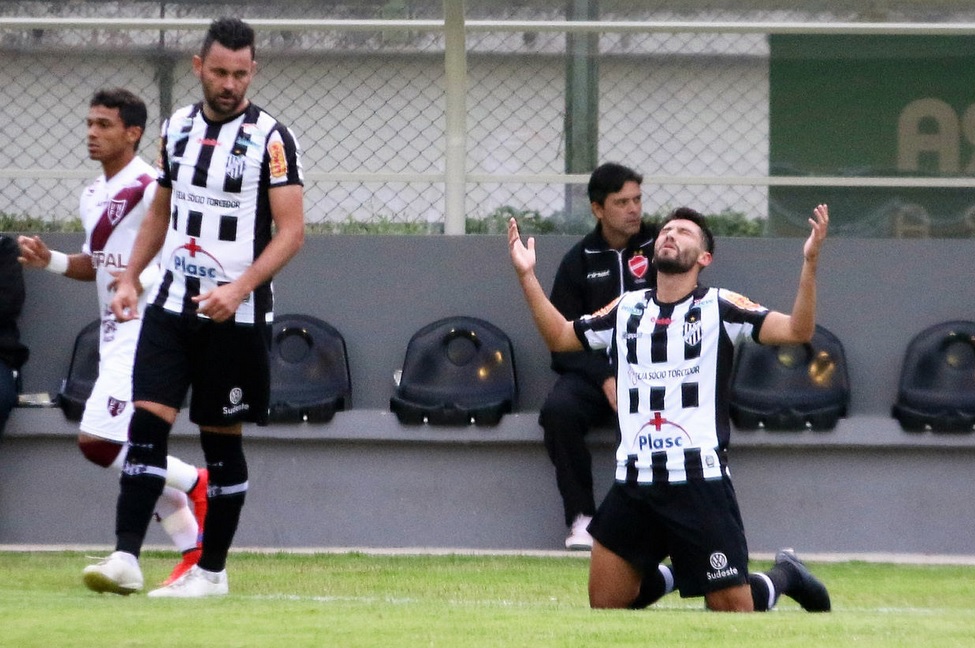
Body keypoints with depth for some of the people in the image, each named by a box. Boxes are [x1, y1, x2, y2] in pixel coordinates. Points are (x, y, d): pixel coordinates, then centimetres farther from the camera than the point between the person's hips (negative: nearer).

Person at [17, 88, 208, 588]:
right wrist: (50, 261, 8)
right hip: (114, 336, 10)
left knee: (98, 442, -17)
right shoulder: (93, 196, 14)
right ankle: (194, 555, 16)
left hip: (148, 331, -10)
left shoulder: (151, 189, -14)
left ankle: (194, 483, 0)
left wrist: (147, 279, -28)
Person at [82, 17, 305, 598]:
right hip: (173, 304, 4)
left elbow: (292, 230, -12)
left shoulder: (270, 138, -7)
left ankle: (212, 570, 11)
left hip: (235, 312, -4)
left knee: (222, 439, 2)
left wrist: (239, 288, -23)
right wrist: (130, 278, 13)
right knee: (148, 420, -9)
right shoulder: (178, 128, 10)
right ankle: (126, 557, -14)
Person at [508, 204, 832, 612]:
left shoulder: (718, 307, -1)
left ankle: (785, 575, 28)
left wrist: (809, 263, -22)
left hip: (699, 482, -5)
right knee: (605, 604, 6)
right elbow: (559, 337, 25)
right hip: (634, 483, 5)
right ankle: (667, 576, 33)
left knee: (734, 609, -3)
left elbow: (797, 330, -11)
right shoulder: (627, 310, 12)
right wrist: (527, 275, 16)